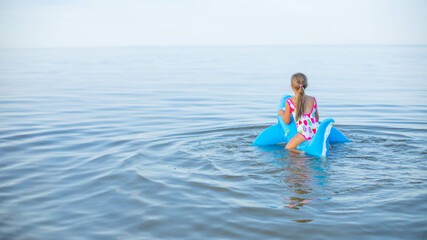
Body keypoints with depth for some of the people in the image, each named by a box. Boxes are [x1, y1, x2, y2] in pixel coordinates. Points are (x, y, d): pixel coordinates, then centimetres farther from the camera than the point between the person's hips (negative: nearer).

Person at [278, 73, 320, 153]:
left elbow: (287, 121, 5)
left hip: (304, 133, -5)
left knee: (287, 148, 10)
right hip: (317, 130, 5)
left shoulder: (289, 102, -4)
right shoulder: (313, 100, 8)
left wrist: (282, 113, 25)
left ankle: (302, 152, -15)